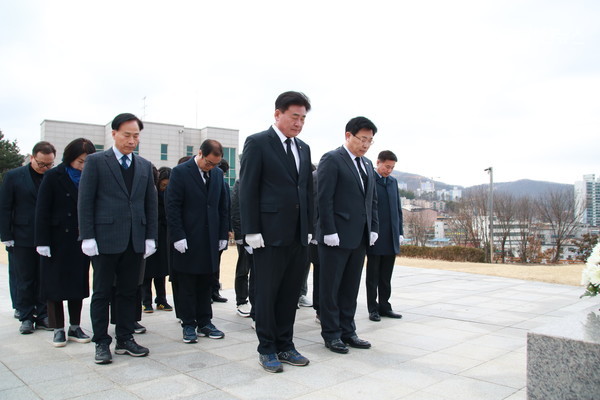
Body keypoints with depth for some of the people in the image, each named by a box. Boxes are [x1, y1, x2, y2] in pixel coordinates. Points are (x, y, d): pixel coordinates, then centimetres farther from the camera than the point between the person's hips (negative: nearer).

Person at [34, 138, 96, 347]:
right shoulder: (53, 177, -3)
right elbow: (42, 210, -5)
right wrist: (42, 241, -11)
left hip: (80, 241, 3)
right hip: (57, 241, -2)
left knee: (78, 284, 9)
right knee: (55, 285, 5)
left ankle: (75, 328, 20)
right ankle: (58, 329, 16)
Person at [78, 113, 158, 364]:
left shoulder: (145, 166, 13)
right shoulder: (96, 161, 1)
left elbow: (151, 204, 12)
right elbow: (85, 201, -3)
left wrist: (151, 237, 5)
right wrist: (87, 237, -9)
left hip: (135, 240, 4)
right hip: (105, 238, -4)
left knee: (128, 292, 10)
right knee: (102, 293, 5)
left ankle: (125, 339, 21)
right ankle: (101, 343, 16)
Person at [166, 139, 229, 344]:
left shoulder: (218, 174, 10)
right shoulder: (180, 172, -5)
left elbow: (223, 206, 13)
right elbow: (172, 207, -9)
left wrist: (223, 235, 8)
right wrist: (178, 236, -14)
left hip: (210, 240, 4)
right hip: (187, 240, -4)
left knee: (206, 283, 11)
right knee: (187, 285, 5)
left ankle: (204, 322, 21)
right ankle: (188, 325, 15)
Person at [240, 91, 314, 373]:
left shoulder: (303, 148, 15)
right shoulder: (257, 143, -4)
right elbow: (248, 190, -9)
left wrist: (309, 228, 11)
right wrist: (251, 231, -13)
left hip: (298, 235, 6)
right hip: (270, 233, -6)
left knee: (290, 293, 12)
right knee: (267, 293, 4)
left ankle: (285, 345, 24)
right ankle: (267, 349, 18)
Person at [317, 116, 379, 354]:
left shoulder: (367, 165, 16)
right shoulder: (332, 160, -7)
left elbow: (372, 200, 18)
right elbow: (324, 198, -14)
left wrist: (373, 228, 9)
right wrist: (329, 232, -17)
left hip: (360, 237, 7)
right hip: (337, 236, -7)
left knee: (351, 287, 13)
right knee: (330, 287, 5)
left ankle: (347, 331, 23)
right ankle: (331, 334, 16)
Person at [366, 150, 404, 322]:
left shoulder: (393, 181, 14)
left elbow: (398, 208, 16)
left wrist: (400, 232, 11)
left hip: (391, 238, 6)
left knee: (386, 276, 12)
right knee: (373, 276, 6)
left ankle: (384, 306, 21)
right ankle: (373, 309, 14)